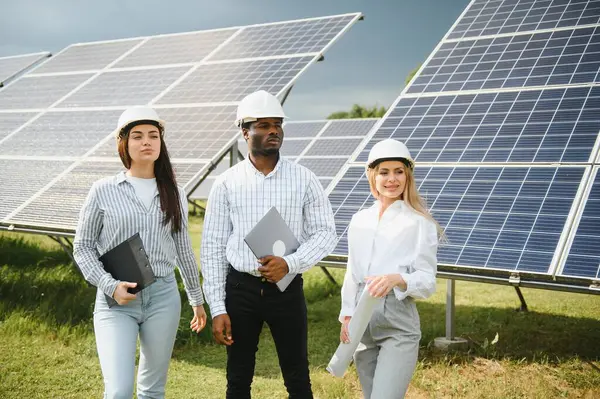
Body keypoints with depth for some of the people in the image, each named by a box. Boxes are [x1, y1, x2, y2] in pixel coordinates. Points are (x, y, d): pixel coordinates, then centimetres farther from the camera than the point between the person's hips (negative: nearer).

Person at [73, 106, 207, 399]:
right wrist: (110, 286, -11)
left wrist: (197, 299, 19)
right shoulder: (104, 191, -2)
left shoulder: (173, 194, 7)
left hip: (163, 297, 3)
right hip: (116, 301, -3)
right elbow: (82, 246, 2)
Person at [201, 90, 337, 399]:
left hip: (287, 289, 0)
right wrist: (217, 309, -5)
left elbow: (325, 233, 0)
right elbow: (212, 248, -1)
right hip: (240, 289, 0)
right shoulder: (227, 183, -2)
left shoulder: (303, 179, -1)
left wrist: (290, 263, -18)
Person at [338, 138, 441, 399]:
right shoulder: (359, 221, 9)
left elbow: (428, 282, -7)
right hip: (362, 324, 5)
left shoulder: (420, 223, -5)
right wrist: (346, 316, 4)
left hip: (399, 326, -5)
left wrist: (397, 279, -25)